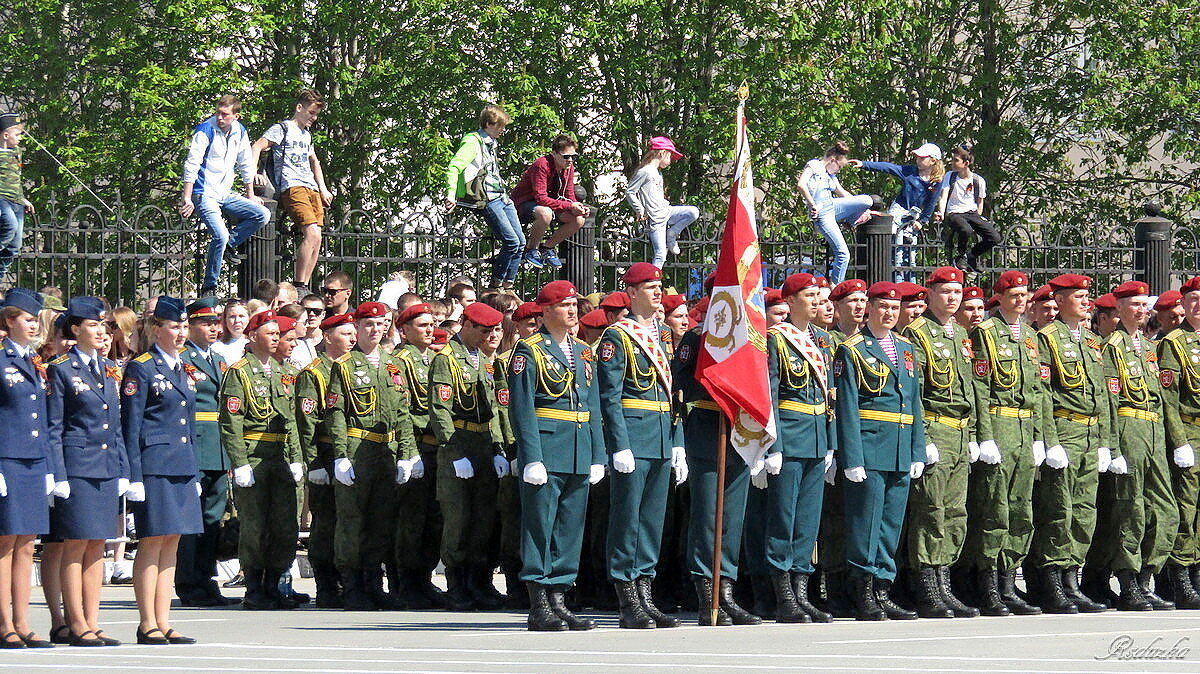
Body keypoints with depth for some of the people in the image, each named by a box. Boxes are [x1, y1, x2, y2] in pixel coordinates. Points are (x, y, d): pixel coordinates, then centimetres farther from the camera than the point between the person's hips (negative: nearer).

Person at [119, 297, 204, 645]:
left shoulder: (183, 370, 17)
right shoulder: (141, 368, -5)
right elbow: (130, 425, -9)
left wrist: (195, 473, 17)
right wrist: (134, 475, -14)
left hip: (182, 468, 8)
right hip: (154, 466, -8)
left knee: (171, 544, 7)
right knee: (152, 542, -6)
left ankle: (163, 623, 9)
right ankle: (148, 625, -3)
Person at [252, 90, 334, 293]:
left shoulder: (307, 135, 27)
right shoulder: (283, 129, 3)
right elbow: (258, 147, -7)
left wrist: (323, 190, 28)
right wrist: (253, 172, -21)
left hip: (312, 189, 8)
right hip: (292, 187, -8)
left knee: (315, 241, -1)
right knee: (312, 235, -22)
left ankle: (304, 286, 2)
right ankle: (299, 286, -20)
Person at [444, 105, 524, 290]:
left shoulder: (490, 143, 20)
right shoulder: (472, 142, -8)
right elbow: (453, 168, -17)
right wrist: (451, 196, -26)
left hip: (502, 197, 9)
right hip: (486, 199, -9)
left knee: (520, 242, 2)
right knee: (511, 242, -16)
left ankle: (507, 288, 7)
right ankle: (496, 286, -6)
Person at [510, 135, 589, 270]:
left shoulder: (569, 168, -1)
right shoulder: (542, 165, -26)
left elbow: (569, 197, 3)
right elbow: (541, 198, -32)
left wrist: (578, 207, -21)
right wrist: (569, 206, -34)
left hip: (550, 203, 8)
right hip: (524, 203, -8)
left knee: (579, 220, -11)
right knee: (545, 213, -41)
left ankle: (547, 248, 6)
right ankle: (531, 249, -15)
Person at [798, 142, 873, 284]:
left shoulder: (831, 176, 21)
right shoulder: (813, 165, -3)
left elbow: (843, 194, 32)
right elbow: (802, 185, -18)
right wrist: (813, 205, -21)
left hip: (834, 206, 8)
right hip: (822, 212, -8)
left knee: (867, 200, -12)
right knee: (843, 254, -14)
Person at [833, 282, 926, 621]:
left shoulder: (905, 348, 16)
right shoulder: (852, 350, -3)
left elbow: (914, 401, 17)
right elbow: (847, 408, -8)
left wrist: (918, 452, 10)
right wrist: (852, 459, -15)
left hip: (901, 451, 6)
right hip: (869, 449, -6)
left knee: (891, 524, 8)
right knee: (866, 523, -4)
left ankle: (882, 591, 12)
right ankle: (864, 595, -1)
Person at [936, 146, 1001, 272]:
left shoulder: (978, 181, 2)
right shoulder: (950, 176, 0)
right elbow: (943, 198, -8)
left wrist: (978, 218, 3)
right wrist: (941, 213, -26)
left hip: (972, 214, 3)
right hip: (954, 214, -3)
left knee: (995, 238, -18)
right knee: (966, 230, -39)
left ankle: (972, 255, 10)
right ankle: (960, 256, -7)